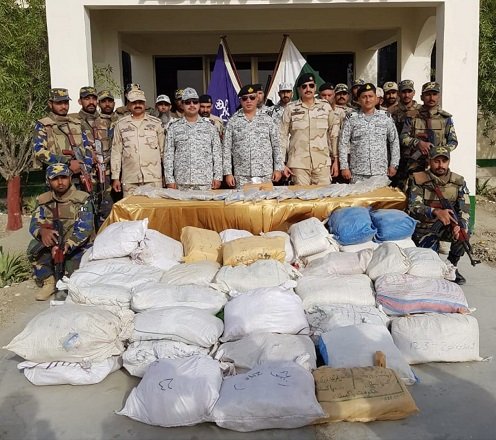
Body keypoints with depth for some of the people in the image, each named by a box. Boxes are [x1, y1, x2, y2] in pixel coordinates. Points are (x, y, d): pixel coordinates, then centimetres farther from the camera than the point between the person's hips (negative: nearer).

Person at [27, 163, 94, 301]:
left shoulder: (82, 199, -14)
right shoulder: (44, 201, 1)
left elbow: (84, 229, -24)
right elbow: (34, 224, -8)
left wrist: (67, 245, -41)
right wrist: (42, 231, -35)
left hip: (79, 246, -3)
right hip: (53, 245, 3)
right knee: (34, 247, -24)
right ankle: (48, 282, -5)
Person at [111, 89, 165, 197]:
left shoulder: (156, 123, 8)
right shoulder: (121, 124, 10)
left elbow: (163, 149, 9)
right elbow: (116, 152, 10)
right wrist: (115, 177, 5)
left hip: (153, 177, -1)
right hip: (129, 179, 1)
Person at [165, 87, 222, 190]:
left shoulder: (209, 126, 10)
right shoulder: (174, 127, 9)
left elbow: (217, 152, 8)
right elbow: (169, 155, 6)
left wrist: (217, 177, 1)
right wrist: (170, 179, -1)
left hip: (205, 181, 0)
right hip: (182, 182, 0)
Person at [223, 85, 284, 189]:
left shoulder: (267, 119, 7)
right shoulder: (233, 121, 6)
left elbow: (276, 145, 8)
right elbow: (227, 148, 4)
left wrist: (278, 168, 1)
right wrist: (228, 173, -2)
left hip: (265, 174, 1)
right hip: (241, 176, 0)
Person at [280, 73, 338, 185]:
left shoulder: (326, 107, 8)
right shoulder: (291, 108, 4)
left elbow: (332, 134, 12)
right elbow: (283, 136, 5)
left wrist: (335, 160, 10)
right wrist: (282, 163, 0)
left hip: (322, 163, 1)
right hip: (298, 163, -1)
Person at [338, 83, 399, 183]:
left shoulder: (386, 117, 8)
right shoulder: (351, 118, 3)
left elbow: (394, 142, 11)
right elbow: (343, 143, 2)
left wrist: (393, 165, 6)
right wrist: (344, 167, -3)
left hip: (381, 172, 1)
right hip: (357, 173, -1)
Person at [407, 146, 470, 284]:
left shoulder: (458, 182, -3)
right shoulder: (418, 180, -13)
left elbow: (464, 209, -8)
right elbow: (413, 208, -22)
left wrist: (460, 226, -30)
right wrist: (436, 212, -40)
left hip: (447, 227, 3)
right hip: (424, 229, -3)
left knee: (464, 231, -29)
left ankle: (451, 265, -4)